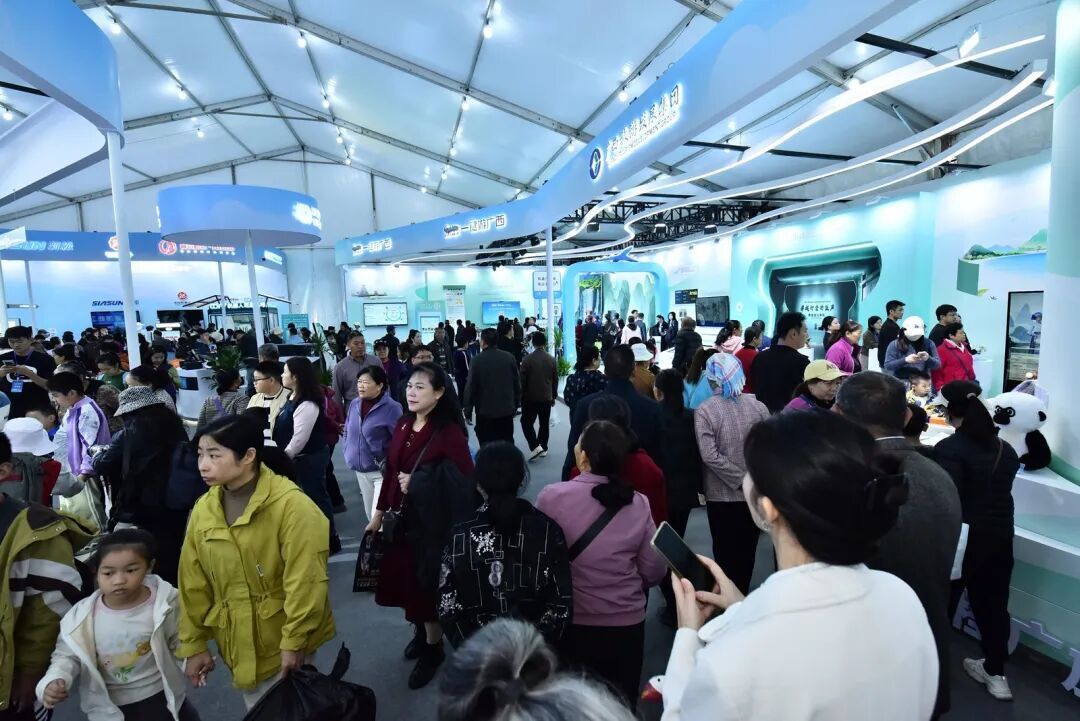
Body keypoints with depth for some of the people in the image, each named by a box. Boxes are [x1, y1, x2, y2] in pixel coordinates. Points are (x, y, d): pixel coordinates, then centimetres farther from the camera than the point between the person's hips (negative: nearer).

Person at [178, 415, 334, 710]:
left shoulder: (291, 505, -24)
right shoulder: (203, 509, -4)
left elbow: (305, 582, -21)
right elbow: (193, 584, 5)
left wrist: (295, 641, -17)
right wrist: (194, 643, 7)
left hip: (284, 641, -5)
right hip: (238, 643, 5)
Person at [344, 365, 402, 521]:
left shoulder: (391, 407, -18)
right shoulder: (354, 404, 2)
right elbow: (347, 431, 17)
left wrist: (388, 464, -16)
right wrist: (349, 454, 8)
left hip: (382, 472, -7)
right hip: (360, 470, 7)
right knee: (370, 513, 21)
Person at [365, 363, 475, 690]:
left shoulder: (449, 432, -19)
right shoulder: (403, 424, 2)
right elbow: (391, 471, 9)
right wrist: (379, 513, 12)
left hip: (433, 522, -6)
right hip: (401, 517, 6)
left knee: (427, 584, 9)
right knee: (405, 579, 19)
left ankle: (433, 647, 34)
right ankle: (421, 630, 46)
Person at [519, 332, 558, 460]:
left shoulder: (527, 359, -11)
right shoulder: (552, 359, 0)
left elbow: (522, 380, -8)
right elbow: (555, 380, 6)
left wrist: (521, 397, 3)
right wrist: (554, 396, 16)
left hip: (530, 397, -3)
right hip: (547, 397, 4)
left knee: (527, 422, 6)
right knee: (545, 423, 13)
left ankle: (535, 446, -8)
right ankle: (543, 448, 18)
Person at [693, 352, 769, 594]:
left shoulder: (705, 410, -15)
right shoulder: (758, 406, -5)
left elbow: (710, 456, -22)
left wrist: (740, 479, -14)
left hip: (721, 494, -3)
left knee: (725, 550, 14)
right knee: (747, 549, 20)